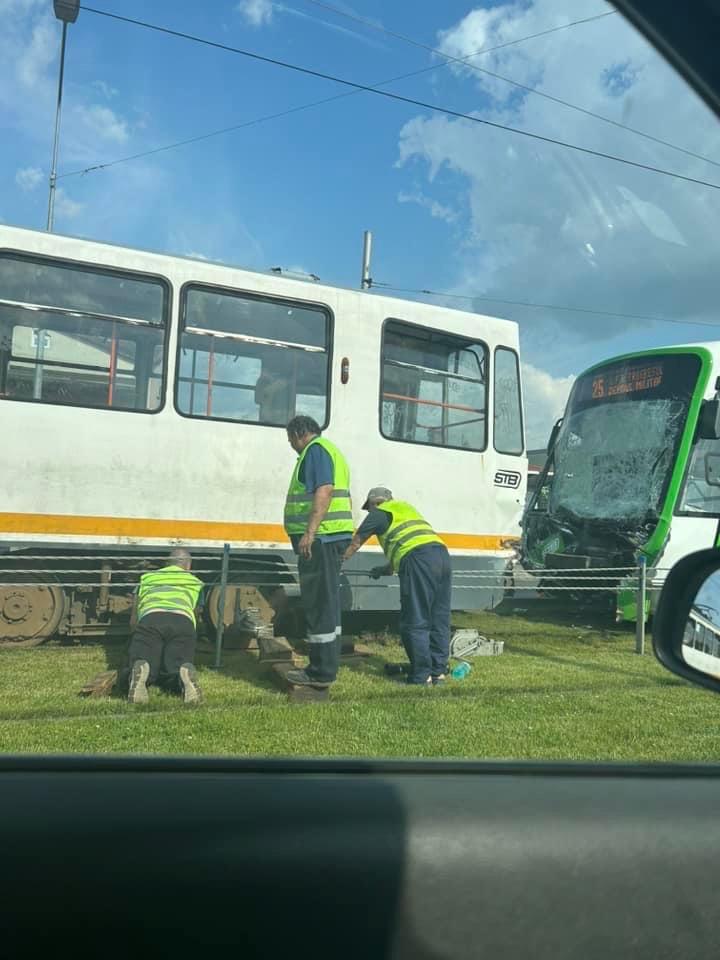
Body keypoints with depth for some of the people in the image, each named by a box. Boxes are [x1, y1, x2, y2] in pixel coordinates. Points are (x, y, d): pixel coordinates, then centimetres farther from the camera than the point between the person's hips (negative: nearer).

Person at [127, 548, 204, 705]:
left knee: (144, 664, 0)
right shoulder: (196, 582, 37)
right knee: (173, 671, 3)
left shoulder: (147, 578, 38)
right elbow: (197, 614, 46)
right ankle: (185, 673, -32)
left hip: (150, 618, 0)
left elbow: (134, 620, 40)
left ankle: (140, 671, -36)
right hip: (183, 620, 0)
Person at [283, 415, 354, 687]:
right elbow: (344, 499, 27)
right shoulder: (332, 451, 25)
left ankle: (321, 672, -4)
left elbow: (324, 491, -22)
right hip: (335, 536, 11)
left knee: (319, 604, -8)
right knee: (327, 603, 15)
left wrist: (309, 532, -27)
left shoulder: (316, 450, -7)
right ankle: (325, 666, 22)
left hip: (320, 538, -11)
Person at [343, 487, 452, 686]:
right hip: (442, 553, 8)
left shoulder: (379, 513, 13)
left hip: (419, 559, -8)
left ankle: (422, 676, -3)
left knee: (415, 623, -3)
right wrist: (386, 569, 56)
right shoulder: (406, 507, 34)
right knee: (439, 620, 11)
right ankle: (439, 672, 14)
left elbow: (354, 544, 20)